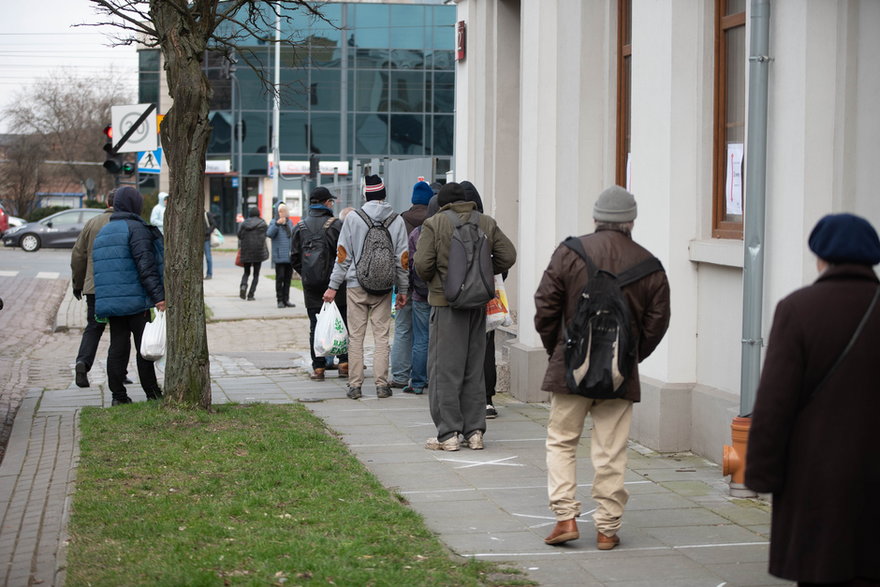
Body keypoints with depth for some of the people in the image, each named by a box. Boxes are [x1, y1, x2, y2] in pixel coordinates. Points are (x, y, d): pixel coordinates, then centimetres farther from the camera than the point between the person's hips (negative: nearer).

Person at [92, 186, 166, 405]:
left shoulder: (103, 232, 18)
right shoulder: (136, 228, -8)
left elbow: (100, 268, 20)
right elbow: (145, 265, -17)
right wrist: (158, 296, -20)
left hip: (109, 301, 7)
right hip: (136, 300, -7)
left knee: (117, 346, 7)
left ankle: (118, 395, 5)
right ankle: (152, 394, 3)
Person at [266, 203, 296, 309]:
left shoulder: (290, 222, 13)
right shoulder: (275, 222, -4)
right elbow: (269, 234, -20)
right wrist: (277, 224, -33)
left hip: (290, 256, 5)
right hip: (279, 256, -5)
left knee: (288, 278, 8)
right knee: (280, 278, -5)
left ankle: (286, 299, 14)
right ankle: (280, 300, 1)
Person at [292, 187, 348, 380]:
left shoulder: (300, 227, 4)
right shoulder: (336, 225, -8)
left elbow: (295, 258, 6)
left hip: (311, 284, 3)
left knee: (315, 326, 5)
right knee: (342, 323, 7)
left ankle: (318, 368, 5)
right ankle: (344, 364, 8)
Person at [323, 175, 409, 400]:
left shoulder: (353, 218, -3)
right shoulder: (397, 220, 1)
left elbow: (343, 255, -3)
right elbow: (402, 258, 4)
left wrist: (333, 286, 1)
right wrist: (403, 290, 11)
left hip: (356, 286, -1)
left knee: (356, 336, 3)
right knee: (381, 336, 5)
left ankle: (355, 385, 2)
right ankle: (381, 384, 3)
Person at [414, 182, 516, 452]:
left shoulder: (434, 224, -6)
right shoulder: (487, 223, 6)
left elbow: (422, 264, -12)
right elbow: (508, 256, 3)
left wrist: (430, 279, 8)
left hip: (446, 302, -4)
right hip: (478, 303, 4)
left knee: (445, 369, 1)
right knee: (474, 368, 13)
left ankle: (448, 434, 0)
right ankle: (475, 431, 14)